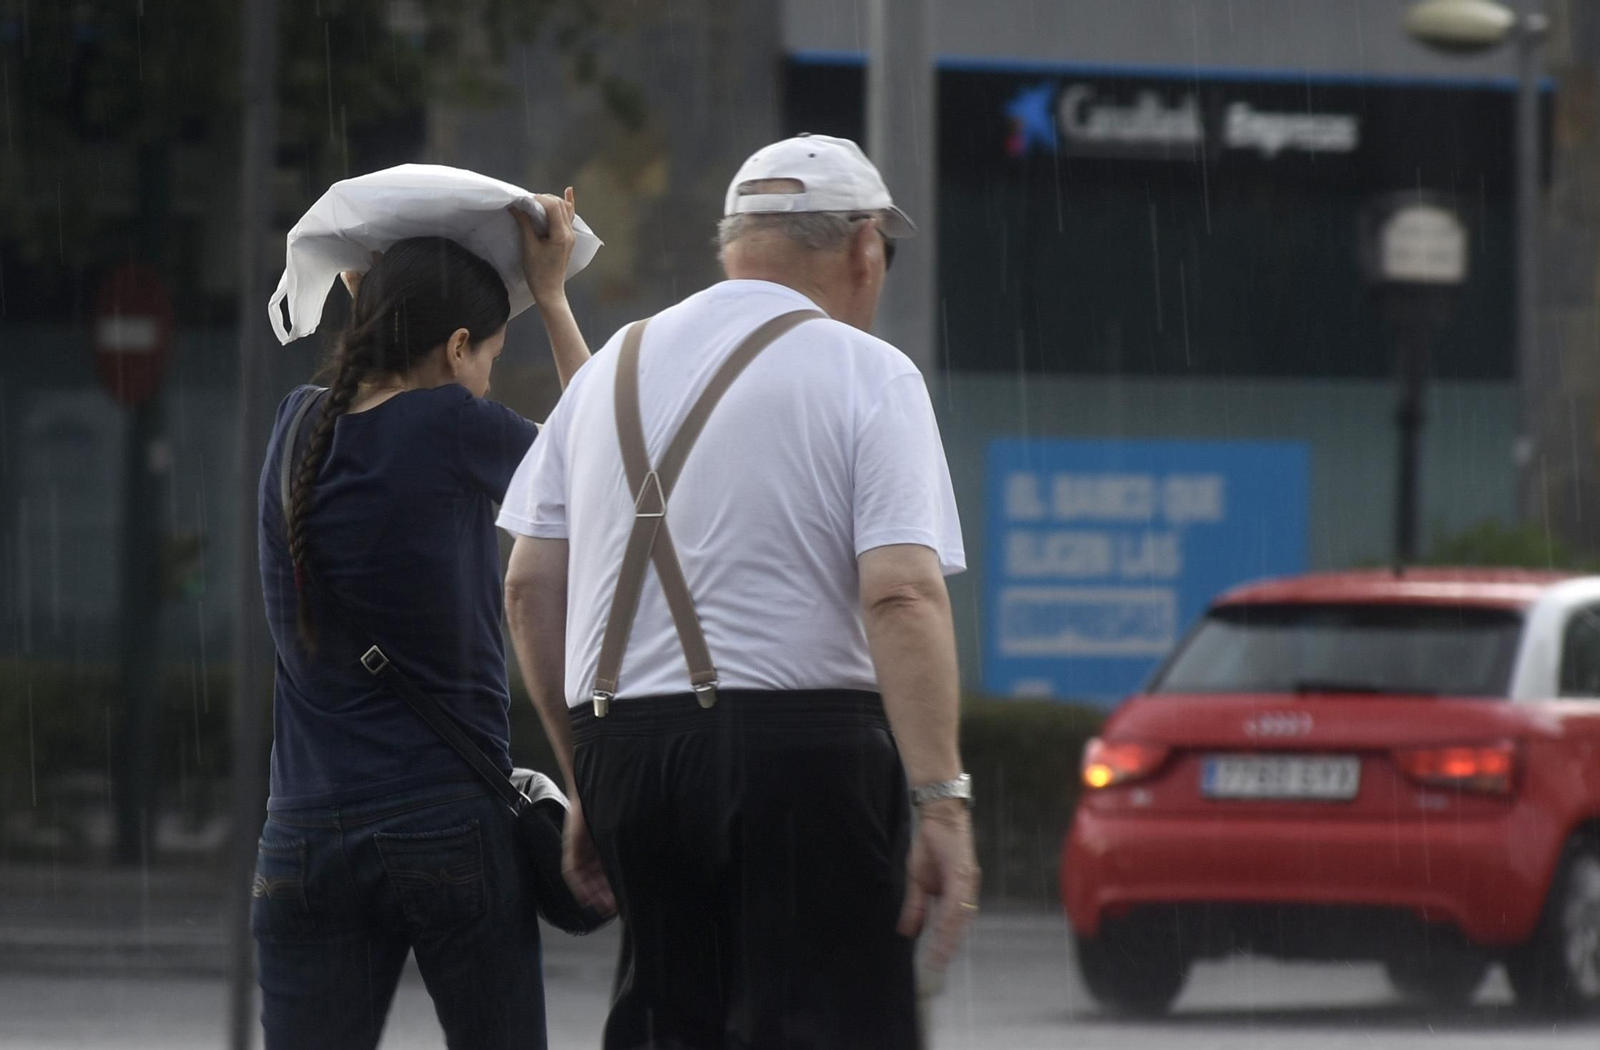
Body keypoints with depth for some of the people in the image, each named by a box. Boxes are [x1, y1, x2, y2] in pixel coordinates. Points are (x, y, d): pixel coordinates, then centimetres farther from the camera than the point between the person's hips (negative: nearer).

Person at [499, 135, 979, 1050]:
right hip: (804, 746, -6)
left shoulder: (611, 369, 15)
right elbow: (902, 594, -14)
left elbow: (530, 587, 15)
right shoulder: (868, 375, -2)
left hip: (622, 746, 6)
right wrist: (942, 801, -17)